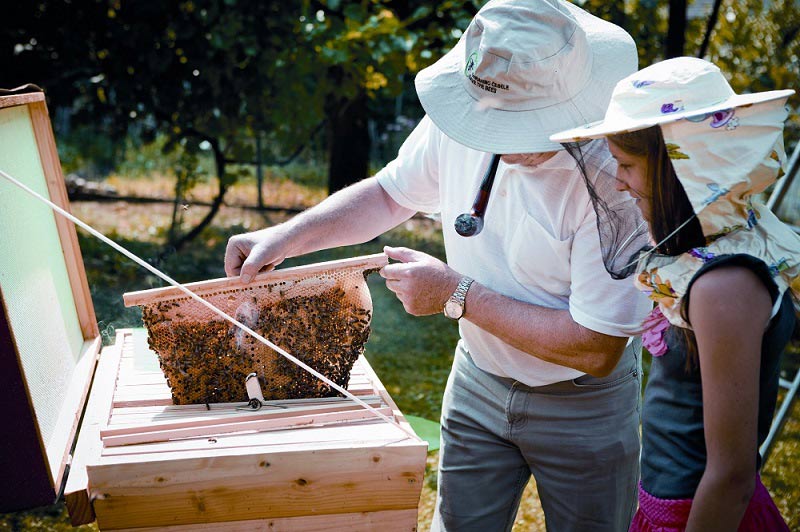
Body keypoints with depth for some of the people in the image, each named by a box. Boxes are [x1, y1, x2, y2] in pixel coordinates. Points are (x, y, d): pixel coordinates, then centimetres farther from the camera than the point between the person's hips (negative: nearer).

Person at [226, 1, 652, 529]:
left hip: (583, 403, -4)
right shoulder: (459, 123, -15)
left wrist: (457, 295, -25)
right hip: (479, 381, 4)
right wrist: (285, 238, -8)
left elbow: (596, 350, -29)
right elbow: (391, 194, 4)